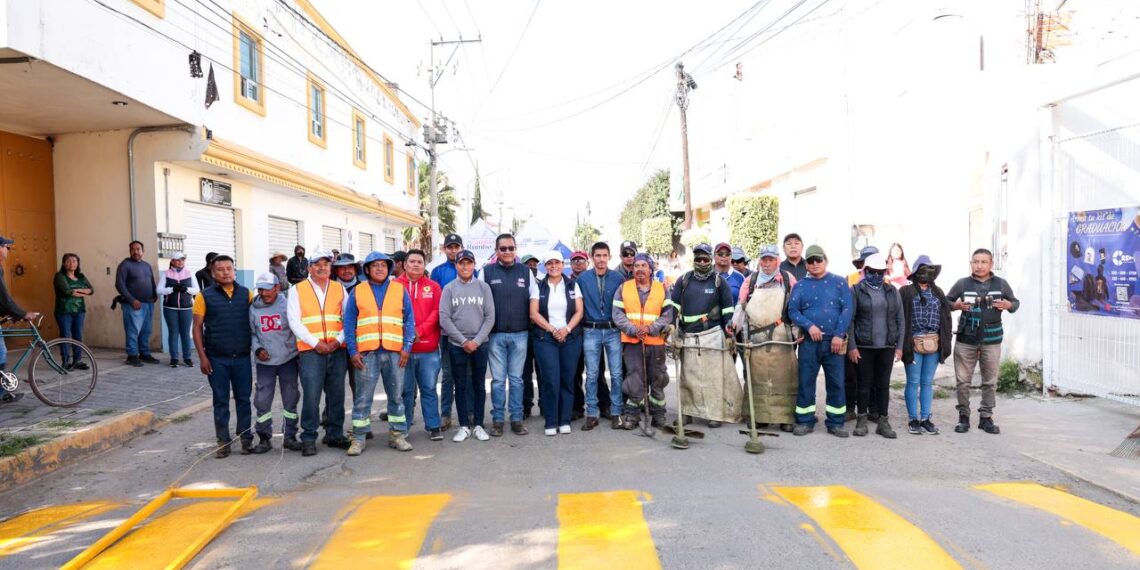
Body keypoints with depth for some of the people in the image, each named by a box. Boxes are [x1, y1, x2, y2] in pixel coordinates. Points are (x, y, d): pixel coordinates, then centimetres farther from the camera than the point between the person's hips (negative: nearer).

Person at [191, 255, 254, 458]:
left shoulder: (246, 294, 4)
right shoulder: (205, 296, -1)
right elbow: (197, 327, 0)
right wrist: (202, 357, -6)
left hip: (242, 357, 1)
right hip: (217, 358, -1)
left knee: (243, 398, 8)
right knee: (221, 401, 8)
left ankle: (246, 438, 19)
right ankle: (223, 441, 18)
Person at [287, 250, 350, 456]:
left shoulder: (339, 289, 12)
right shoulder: (298, 289, 6)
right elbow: (294, 321, -2)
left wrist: (338, 340, -9)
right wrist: (316, 343, -10)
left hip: (337, 350, 3)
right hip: (310, 351, -2)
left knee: (337, 395, 8)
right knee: (311, 396, -6)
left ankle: (335, 435, 20)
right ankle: (308, 439, 6)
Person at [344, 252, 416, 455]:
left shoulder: (400, 290, 8)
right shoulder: (357, 292, 8)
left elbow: (409, 320, 6)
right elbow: (349, 324, 6)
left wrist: (407, 348, -3)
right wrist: (353, 351, -3)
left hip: (395, 352, 1)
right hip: (367, 353, -1)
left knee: (396, 396, 9)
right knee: (362, 398, 3)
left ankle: (398, 435, 18)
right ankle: (358, 439, 12)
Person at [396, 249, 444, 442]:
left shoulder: (434, 287, 8)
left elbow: (437, 312, 0)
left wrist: (420, 330, -12)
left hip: (429, 348, 1)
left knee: (429, 388, 8)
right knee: (405, 390, 7)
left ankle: (433, 426, 17)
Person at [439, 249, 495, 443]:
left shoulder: (483, 287, 3)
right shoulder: (449, 288, 2)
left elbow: (490, 317, -2)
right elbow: (444, 319, -4)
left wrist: (476, 341, -11)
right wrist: (463, 341, -10)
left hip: (480, 344, 0)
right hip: (456, 345, 0)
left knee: (479, 384, 7)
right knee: (461, 385, 6)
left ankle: (478, 425, 17)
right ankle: (464, 426, 16)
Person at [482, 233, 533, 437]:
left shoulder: (526, 271, 7)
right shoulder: (487, 272, 3)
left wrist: (531, 327, 6)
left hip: (520, 334, 1)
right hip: (495, 335, -1)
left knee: (516, 378, 7)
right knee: (498, 379, 4)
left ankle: (516, 418, 16)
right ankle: (497, 419, 14)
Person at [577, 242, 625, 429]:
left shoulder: (618, 278, 1)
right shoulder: (582, 279, 2)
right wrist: (580, 326, 2)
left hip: (613, 331, 0)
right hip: (591, 331, 0)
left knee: (616, 374, 1)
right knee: (592, 374, 4)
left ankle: (615, 413, 12)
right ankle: (591, 414, 12)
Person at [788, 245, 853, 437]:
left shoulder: (839, 282, 6)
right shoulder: (800, 285, 9)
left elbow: (847, 309, -1)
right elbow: (793, 311, 2)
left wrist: (839, 335, -11)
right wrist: (809, 326, -14)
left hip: (834, 341, 0)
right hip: (808, 341, 1)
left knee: (836, 383, 4)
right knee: (806, 382, 3)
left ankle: (835, 423, 15)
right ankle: (805, 421, 13)